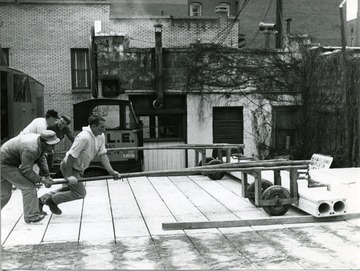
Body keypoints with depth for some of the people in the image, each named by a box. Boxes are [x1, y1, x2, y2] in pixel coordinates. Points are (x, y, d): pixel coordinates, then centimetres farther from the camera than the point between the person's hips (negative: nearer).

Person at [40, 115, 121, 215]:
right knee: (80, 193, -6)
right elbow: (71, 156, -30)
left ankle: (43, 199, 37)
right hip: (69, 167, -9)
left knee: (69, 188, 23)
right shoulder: (84, 138, -33)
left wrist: (111, 171, -12)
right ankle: (52, 200, 10)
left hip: (79, 168, 9)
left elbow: (103, 154, -3)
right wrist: (69, 176, -28)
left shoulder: (101, 136, -5)